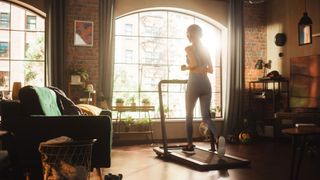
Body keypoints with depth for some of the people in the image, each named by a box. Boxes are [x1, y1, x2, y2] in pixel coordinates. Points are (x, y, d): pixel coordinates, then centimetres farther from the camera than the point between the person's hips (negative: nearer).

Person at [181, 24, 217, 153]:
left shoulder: (189, 48, -5)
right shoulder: (205, 50, 13)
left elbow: (194, 64, -21)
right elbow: (210, 70, 12)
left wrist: (186, 67, -2)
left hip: (194, 84, -5)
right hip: (206, 84, 5)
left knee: (189, 115, 11)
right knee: (206, 115, 7)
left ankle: (190, 146, 15)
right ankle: (216, 138, -18)